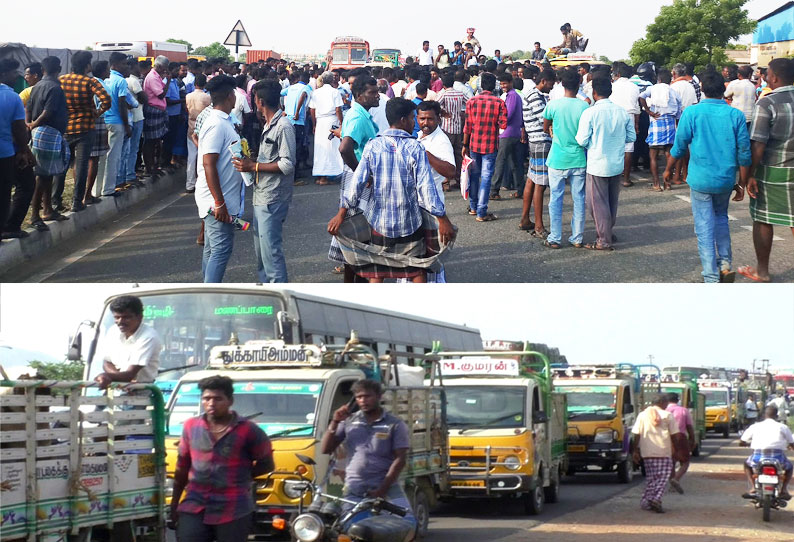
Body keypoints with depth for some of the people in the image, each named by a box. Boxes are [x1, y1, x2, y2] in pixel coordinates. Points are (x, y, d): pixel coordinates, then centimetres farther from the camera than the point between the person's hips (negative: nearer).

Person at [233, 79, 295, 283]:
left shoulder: (284, 126, -16)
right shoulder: (269, 124, 15)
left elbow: (288, 165, -21)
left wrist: (254, 166, -19)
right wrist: (250, 160, 10)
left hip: (273, 199, -10)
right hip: (261, 196, 10)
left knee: (270, 250, -10)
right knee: (261, 248, 17)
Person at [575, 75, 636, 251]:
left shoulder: (590, 113, -16)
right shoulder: (622, 112, -2)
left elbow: (582, 141, -16)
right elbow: (632, 137, 5)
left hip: (597, 165, -5)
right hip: (617, 164, 5)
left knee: (598, 202, 5)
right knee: (612, 200, 19)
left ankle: (604, 240, 7)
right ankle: (608, 232, 33)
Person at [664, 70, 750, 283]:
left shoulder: (692, 113, -9)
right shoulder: (735, 115, -4)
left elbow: (679, 147, -3)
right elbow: (744, 153, -2)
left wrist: (669, 170, 14)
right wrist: (742, 184, 9)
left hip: (700, 179, -2)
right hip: (726, 180, 3)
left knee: (705, 228, 4)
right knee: (721, 219, 26)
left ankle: (712, 279, 4)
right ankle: (725, 264, 16)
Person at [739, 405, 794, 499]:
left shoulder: (755, 426, 13)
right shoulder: (783, 427, 11)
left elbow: (741, 442, 16)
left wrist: (749, 443, 40)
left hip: (758, 459, 0)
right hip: (778, 458, 0)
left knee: (747, 464, 35)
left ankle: (752, 488, 13)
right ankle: (784, 490, 11)